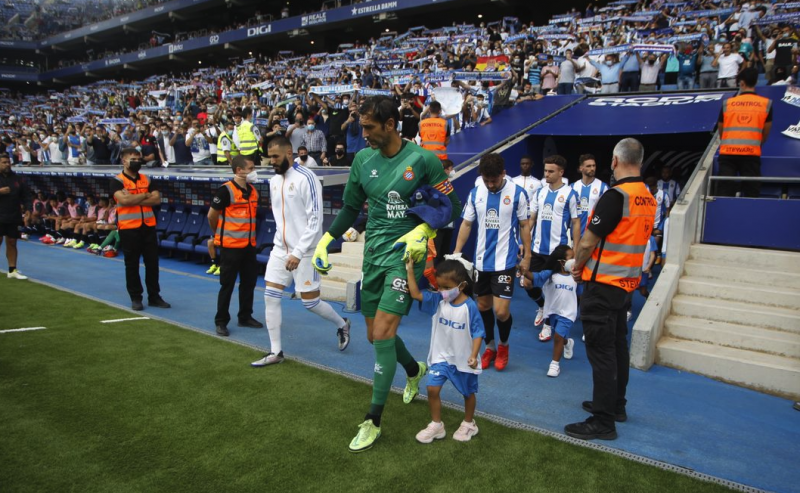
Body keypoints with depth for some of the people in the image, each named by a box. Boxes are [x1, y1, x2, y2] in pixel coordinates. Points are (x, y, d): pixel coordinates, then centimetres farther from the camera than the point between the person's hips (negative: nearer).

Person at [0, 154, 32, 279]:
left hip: (14, 217, 3)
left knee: (12, 243, 8)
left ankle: (12, 270, 15)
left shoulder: (17, 179, 8)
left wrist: (28, 210, -3)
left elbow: (27, 195, 10)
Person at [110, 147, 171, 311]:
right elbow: (124, 200, -19)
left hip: (149, 226, 4)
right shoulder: (117, 181, -3)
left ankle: (154, 296, 17)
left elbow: (157, 199, -1)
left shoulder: (146, 179, 12)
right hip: (128, 228, -4)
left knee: (152, 262, 7)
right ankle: (135, 298, 16)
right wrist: (145, 195, -7)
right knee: (132, 264, 5)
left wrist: (134, 199, -12)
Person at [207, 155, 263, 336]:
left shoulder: (253, 191, 8)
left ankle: (245, 317, 28)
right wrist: (220, 233, 7)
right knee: (227, 285, 1)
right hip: (231, 245, -7)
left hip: (249, 245, 7)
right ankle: (221, 322, 13)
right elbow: (212, 216, -7)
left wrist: (250, 236, 14)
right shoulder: (226, 190, -14)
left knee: (249, 282, 13)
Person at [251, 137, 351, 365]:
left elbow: (315, 220, -19)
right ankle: (276, 352, 12)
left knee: (310, 302, 0)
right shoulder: (274, 181, 9)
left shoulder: (306, 178, -15)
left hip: (304, 252, -7)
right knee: (270, 297, 2)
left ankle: (342, 325, 28)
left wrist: (298, 252, -21)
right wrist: (282, 242, 16)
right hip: (280, 249, 7)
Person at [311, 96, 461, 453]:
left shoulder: (422, 159, -9)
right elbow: (350, 208, 16)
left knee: (382, 333, -14)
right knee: (376, 336, 13)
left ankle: (373, 421, 3)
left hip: (405, 255, -6)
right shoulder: (363, 160, 5)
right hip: (373, 254, 6)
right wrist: (325, 241, 8)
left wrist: (422, 231, -18)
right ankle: (415, 370, 46)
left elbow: (452, 206, -4)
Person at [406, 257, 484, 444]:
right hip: (441, 356, 3)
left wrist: (474, 355, -23)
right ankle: (436, 425, 14)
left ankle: (469, 424, 39)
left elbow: (477, 333, -16)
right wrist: (410, 270, -18)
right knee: (432, 388, -5)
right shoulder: (438, 300, -8)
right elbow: (416, 294, -13)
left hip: (463, 359, -3)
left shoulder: (469, 307, -20)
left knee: (468, 392, 16)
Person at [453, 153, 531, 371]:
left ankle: (503, 345, 22)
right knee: (483, 306, 13)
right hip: (481, 261, 4)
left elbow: (524, 225, 0)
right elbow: (466, 224, 7)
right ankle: (489, 347, 33)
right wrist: (456, 252, 2)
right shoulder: (475, 193, 2)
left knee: (501, 311, -8)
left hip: (505, 261, -4)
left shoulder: (517, 193, -8)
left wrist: (527, 256, 0)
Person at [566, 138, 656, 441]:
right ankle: (616, 405, 33)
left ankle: (602, 422, 5)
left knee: (601, 351, -2)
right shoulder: (648, 198, 7)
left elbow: (589, 240, -18)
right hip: (626, 282, 9)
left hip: (602, 284, -9)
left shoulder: (616, 195, -20)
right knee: (617, 345, 19)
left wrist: (577, 266, 1)